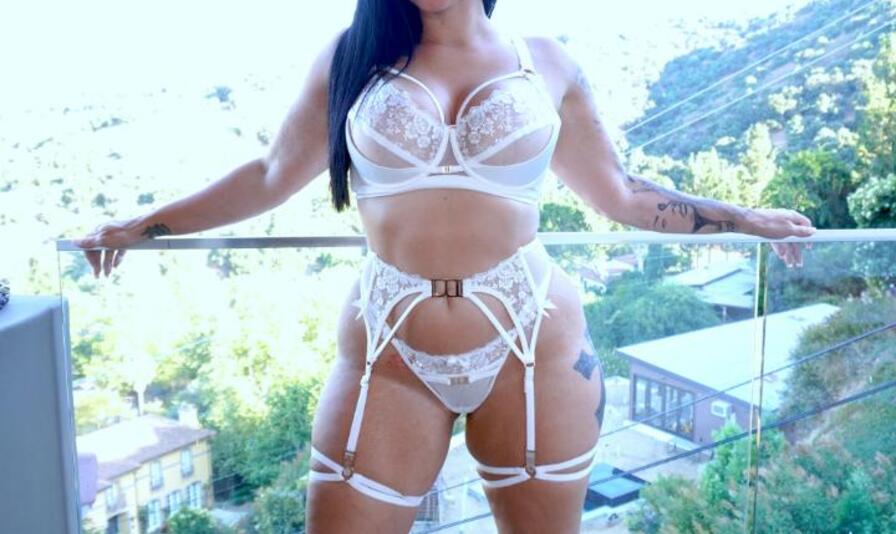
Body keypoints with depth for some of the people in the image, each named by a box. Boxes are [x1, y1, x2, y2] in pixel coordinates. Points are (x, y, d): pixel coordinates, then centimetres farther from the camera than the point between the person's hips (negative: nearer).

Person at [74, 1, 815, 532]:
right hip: (388, 355, 0)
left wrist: (746, 220, 12)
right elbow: (271, 178, 11)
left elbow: (619, 193, 12)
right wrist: (144, 225, 14)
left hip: (535, 347, 1)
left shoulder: (546, 63, 6)